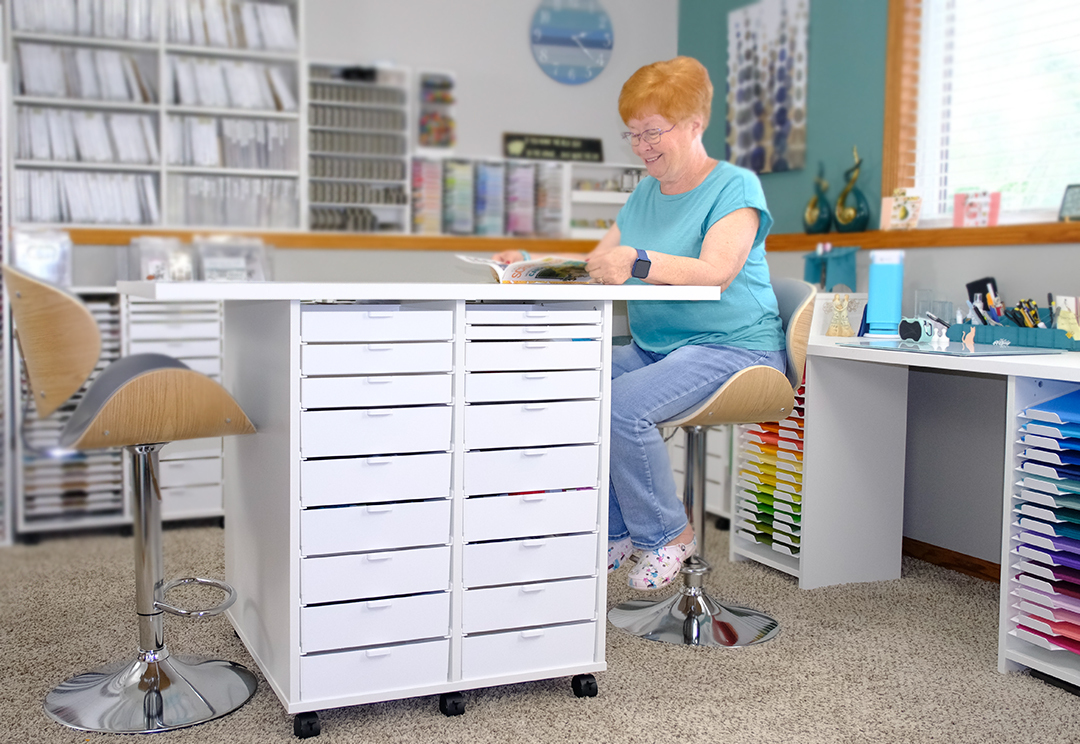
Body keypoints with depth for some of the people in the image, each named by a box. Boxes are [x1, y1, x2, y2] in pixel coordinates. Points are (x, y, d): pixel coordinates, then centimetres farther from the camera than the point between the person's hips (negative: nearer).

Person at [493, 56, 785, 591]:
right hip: (652, 347, 7)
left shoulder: (735, 187, -6)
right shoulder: (645, 194, 17)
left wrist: (640, 261, -37)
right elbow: (593, 269, 12)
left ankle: (667, 534, -6)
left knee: (622, 405, -30)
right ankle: (616, 534, -3)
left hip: (731, 348, -7)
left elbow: (716, 273, -23)